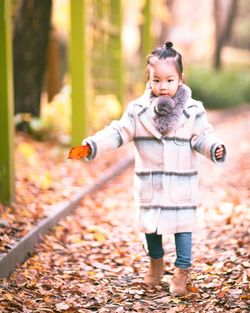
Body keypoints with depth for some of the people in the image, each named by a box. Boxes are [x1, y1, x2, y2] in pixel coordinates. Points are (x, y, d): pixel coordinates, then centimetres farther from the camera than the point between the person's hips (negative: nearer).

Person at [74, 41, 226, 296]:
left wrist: (215, 149, -25)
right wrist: (91, 146, -19)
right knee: (150, 225, 14)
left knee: (182, 226, 3)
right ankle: (156, 261, 38)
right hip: (149, 183, 2)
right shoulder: (138, 110, -6)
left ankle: (182, 270, 19)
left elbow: (202, 137, -4)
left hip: (181, 183, -2)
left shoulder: (193, 110, -7)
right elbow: (118, 133, -7)